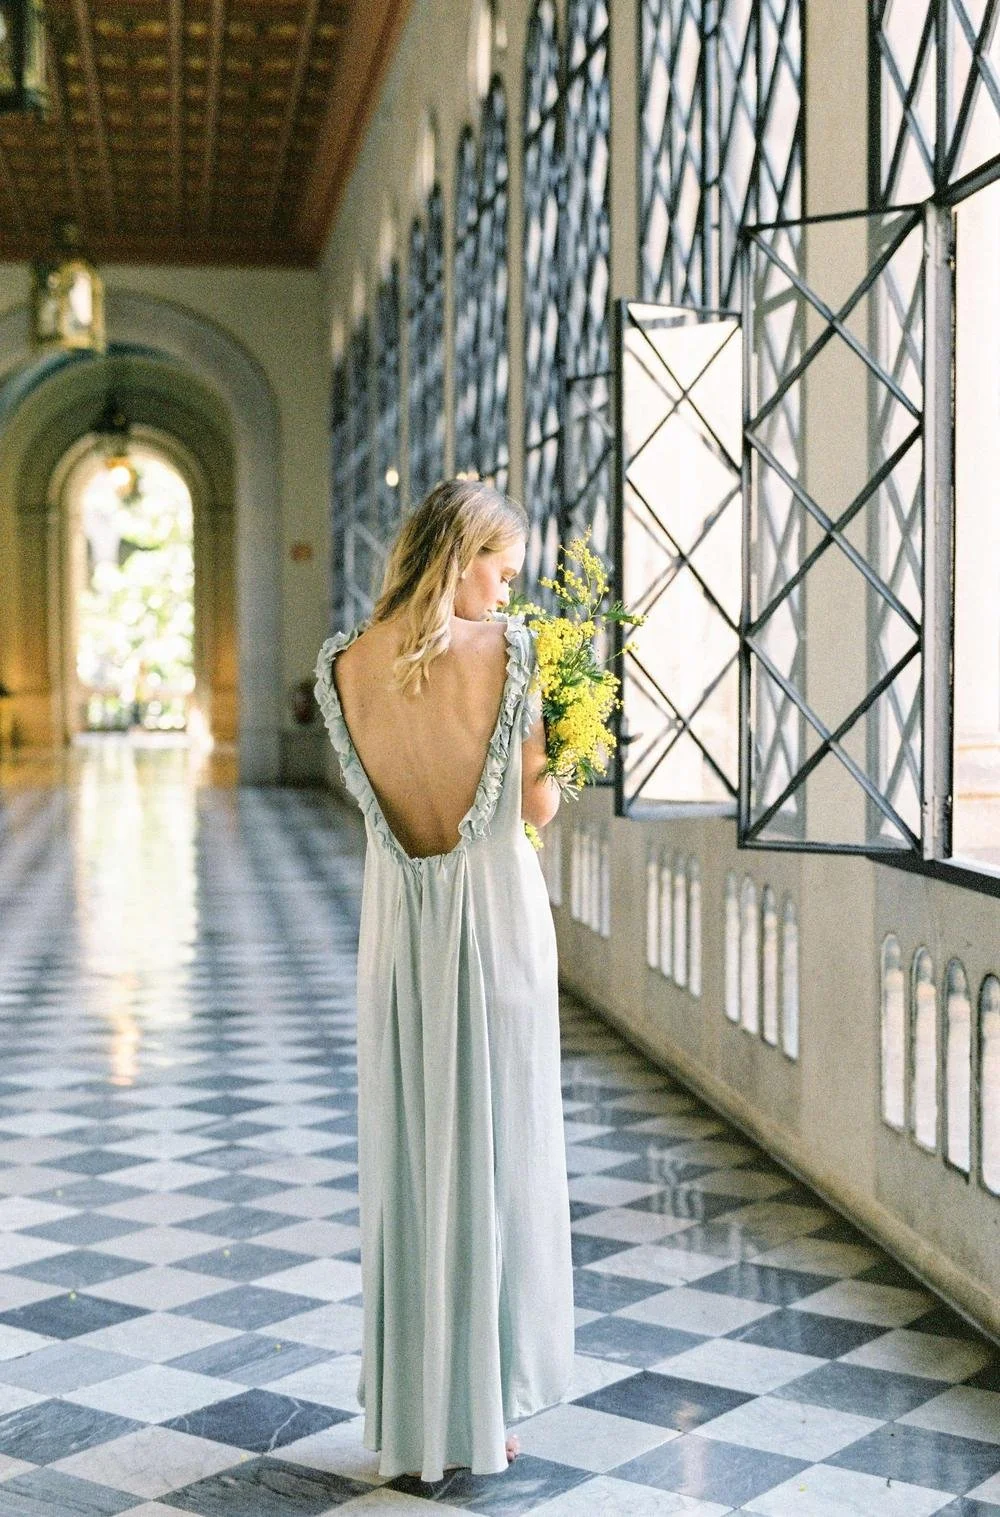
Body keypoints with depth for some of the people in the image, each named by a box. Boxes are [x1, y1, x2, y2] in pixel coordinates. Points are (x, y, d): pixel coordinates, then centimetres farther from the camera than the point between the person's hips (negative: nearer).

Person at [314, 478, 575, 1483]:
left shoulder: (346, 665, -1)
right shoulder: (502, 649, -11)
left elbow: (375, 793, 8)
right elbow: (537, 806, -6)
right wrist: (561, 734, 11)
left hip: (399, 922, 3)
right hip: (496, 914, -3)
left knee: (405, 1160, 11)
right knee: (493, 1155, 8)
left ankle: (409, 1425, 18)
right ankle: (483, 1409, 17)